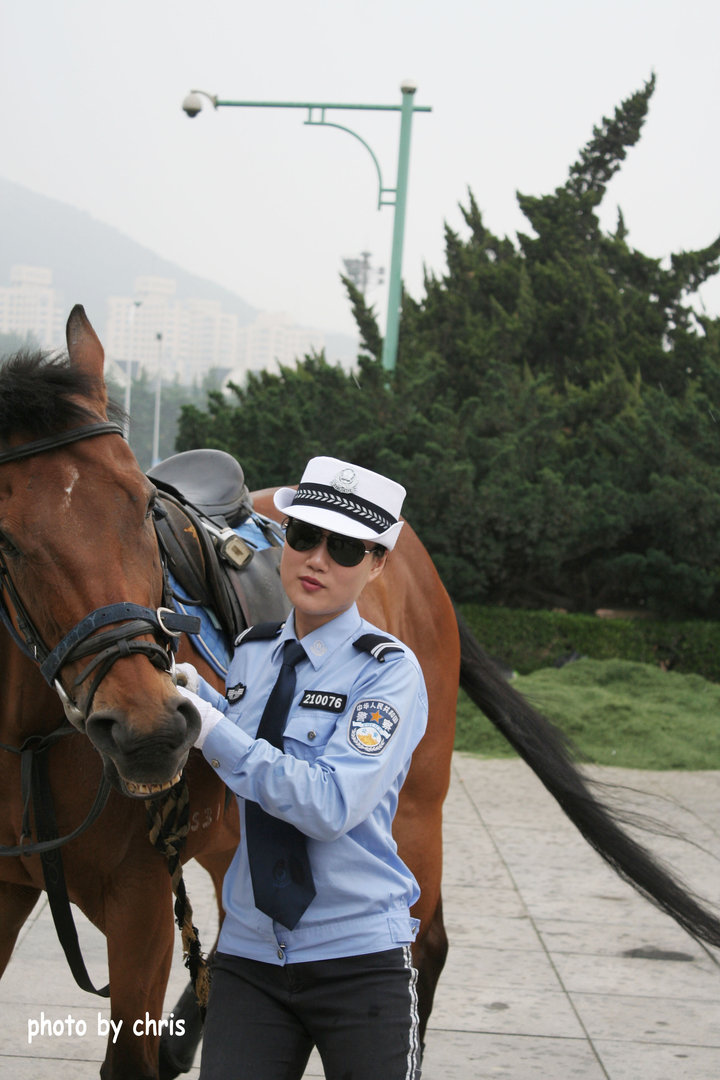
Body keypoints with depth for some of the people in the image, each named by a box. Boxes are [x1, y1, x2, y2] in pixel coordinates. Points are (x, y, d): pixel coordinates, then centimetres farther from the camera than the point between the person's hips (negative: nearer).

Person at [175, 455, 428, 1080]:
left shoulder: (390, 671, -10)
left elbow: (333, 805, -23)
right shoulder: (251, 652, 8)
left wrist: (215, 732, -22)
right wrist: (198, 695, 1)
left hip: (359, 955, -4)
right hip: (250, 952, 5)